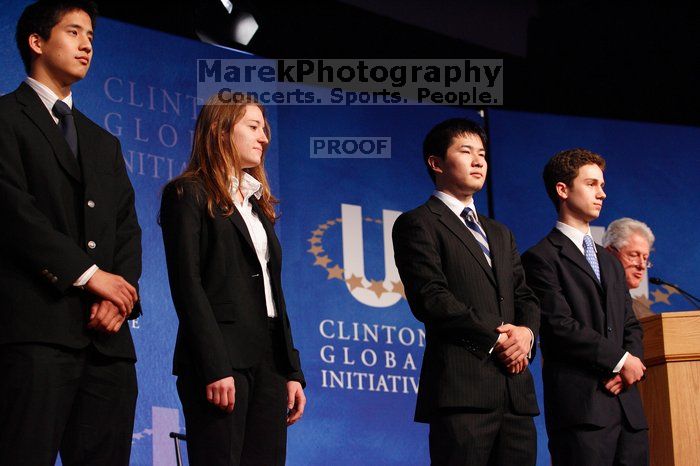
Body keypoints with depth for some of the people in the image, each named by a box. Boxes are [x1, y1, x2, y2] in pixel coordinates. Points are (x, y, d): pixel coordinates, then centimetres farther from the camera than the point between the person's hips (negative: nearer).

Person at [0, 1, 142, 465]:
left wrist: (121, 292, -2)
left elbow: (127, 227, 17)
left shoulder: (106, 143, 27)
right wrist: (89, 274, -11)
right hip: (37, 327, -6)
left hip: (107, 336, 6)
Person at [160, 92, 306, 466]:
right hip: (221, 358, -7)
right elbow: (187, 285, -10)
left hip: (269, 360, 7)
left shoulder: (258, 203, 22)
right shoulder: (188, 194, 0)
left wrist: (292, 371, 12)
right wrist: (215, 368, -19)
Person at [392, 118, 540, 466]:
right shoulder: (418, 224, 3)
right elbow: (430, 299, -9)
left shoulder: (500, 234, 27)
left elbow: (525, 296, 20)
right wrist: (495, 338, -11)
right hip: (462, 388, -7)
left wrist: (526, 332, -3)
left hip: (516, 388, 7)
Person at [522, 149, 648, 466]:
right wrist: (621, 360, -8)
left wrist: (631, 365, 0)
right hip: (581, 407, -7)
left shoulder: (610, 263, 25)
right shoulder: (542, 258, -1)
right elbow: (560, 326, -11)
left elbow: (630, 326, 21)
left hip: (627, 406, 7)